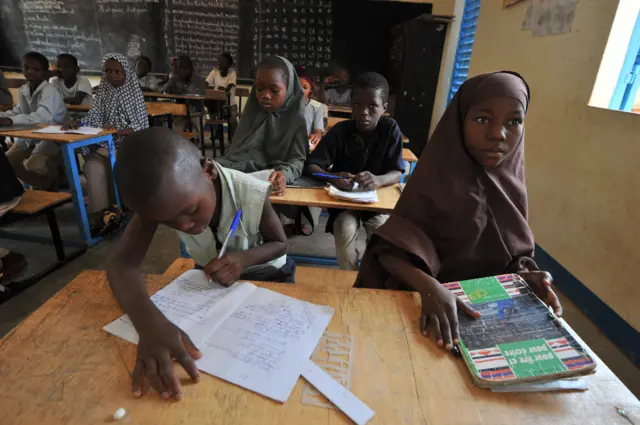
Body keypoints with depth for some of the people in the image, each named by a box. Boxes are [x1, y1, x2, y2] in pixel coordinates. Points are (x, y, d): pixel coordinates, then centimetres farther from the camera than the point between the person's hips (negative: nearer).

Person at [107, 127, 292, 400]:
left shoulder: (253, 194, -33)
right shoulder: (159, 198, -25)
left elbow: (280, 244, -16)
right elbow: (122, 264, -32)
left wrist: (244, 258, -38)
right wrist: (150, 324, -50)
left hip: (267, 274, -1)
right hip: (211, 277, 2)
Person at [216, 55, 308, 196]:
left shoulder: (297, 118, -4)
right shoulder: (252, 111, 10)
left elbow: (298, 159, -10)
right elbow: (236, 151, 8)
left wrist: (284, 174, -33)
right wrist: (216, 167, -12)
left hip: (274, 183, -3)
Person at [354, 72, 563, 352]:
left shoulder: (510, 182, 0)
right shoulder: (435, 177, -15)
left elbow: (514, 251, 6)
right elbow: (389, 250, -19)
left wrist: (524, 276, -16)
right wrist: (429, 286, -36)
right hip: (424, 302, -5)